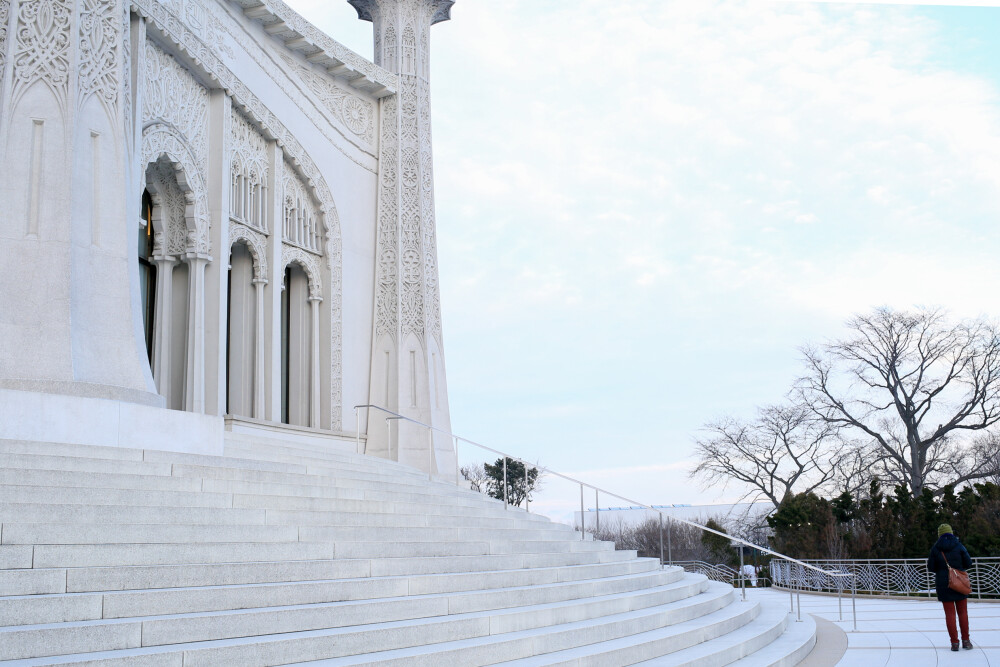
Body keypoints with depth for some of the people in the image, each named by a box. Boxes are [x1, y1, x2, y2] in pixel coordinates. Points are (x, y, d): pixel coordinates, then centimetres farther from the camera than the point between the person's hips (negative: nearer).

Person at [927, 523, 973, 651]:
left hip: (943, 584, 0)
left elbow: (931, 567, -2)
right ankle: (965, 641, 13)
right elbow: (968, 563, -4)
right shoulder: (958, 546, -4)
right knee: (962, 612, 11)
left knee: (950, 613, 4)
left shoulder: (935, 548, -4)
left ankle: (954, 642, 1)